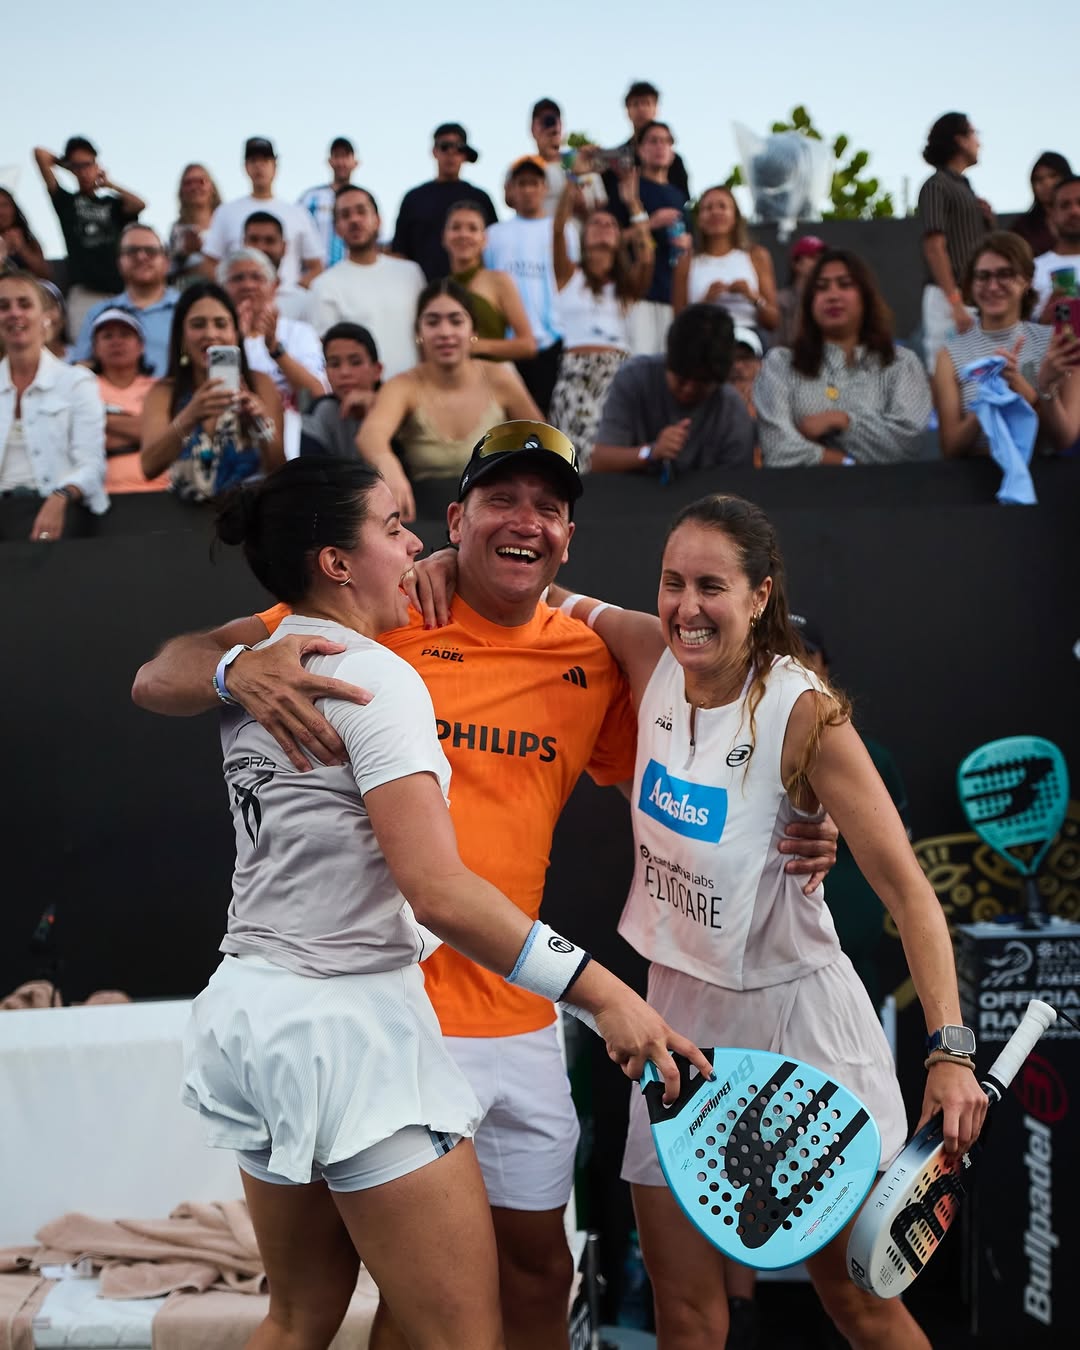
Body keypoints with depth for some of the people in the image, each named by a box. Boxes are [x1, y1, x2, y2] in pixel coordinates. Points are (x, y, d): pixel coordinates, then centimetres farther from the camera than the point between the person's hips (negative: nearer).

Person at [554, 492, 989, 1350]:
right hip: (679, 1011, 5)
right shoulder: (650, 657, -5)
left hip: (792, 1013, -4)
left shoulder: (804, 714, -18)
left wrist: (950, 1052, -31)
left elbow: (906, 887, -22)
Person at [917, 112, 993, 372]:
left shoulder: (965, 187, 21)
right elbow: (934, 248, -16)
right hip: (948, 296, -9)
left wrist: (988, 220, 9)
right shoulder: (937, 186, -6)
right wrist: (956, 304, -23)